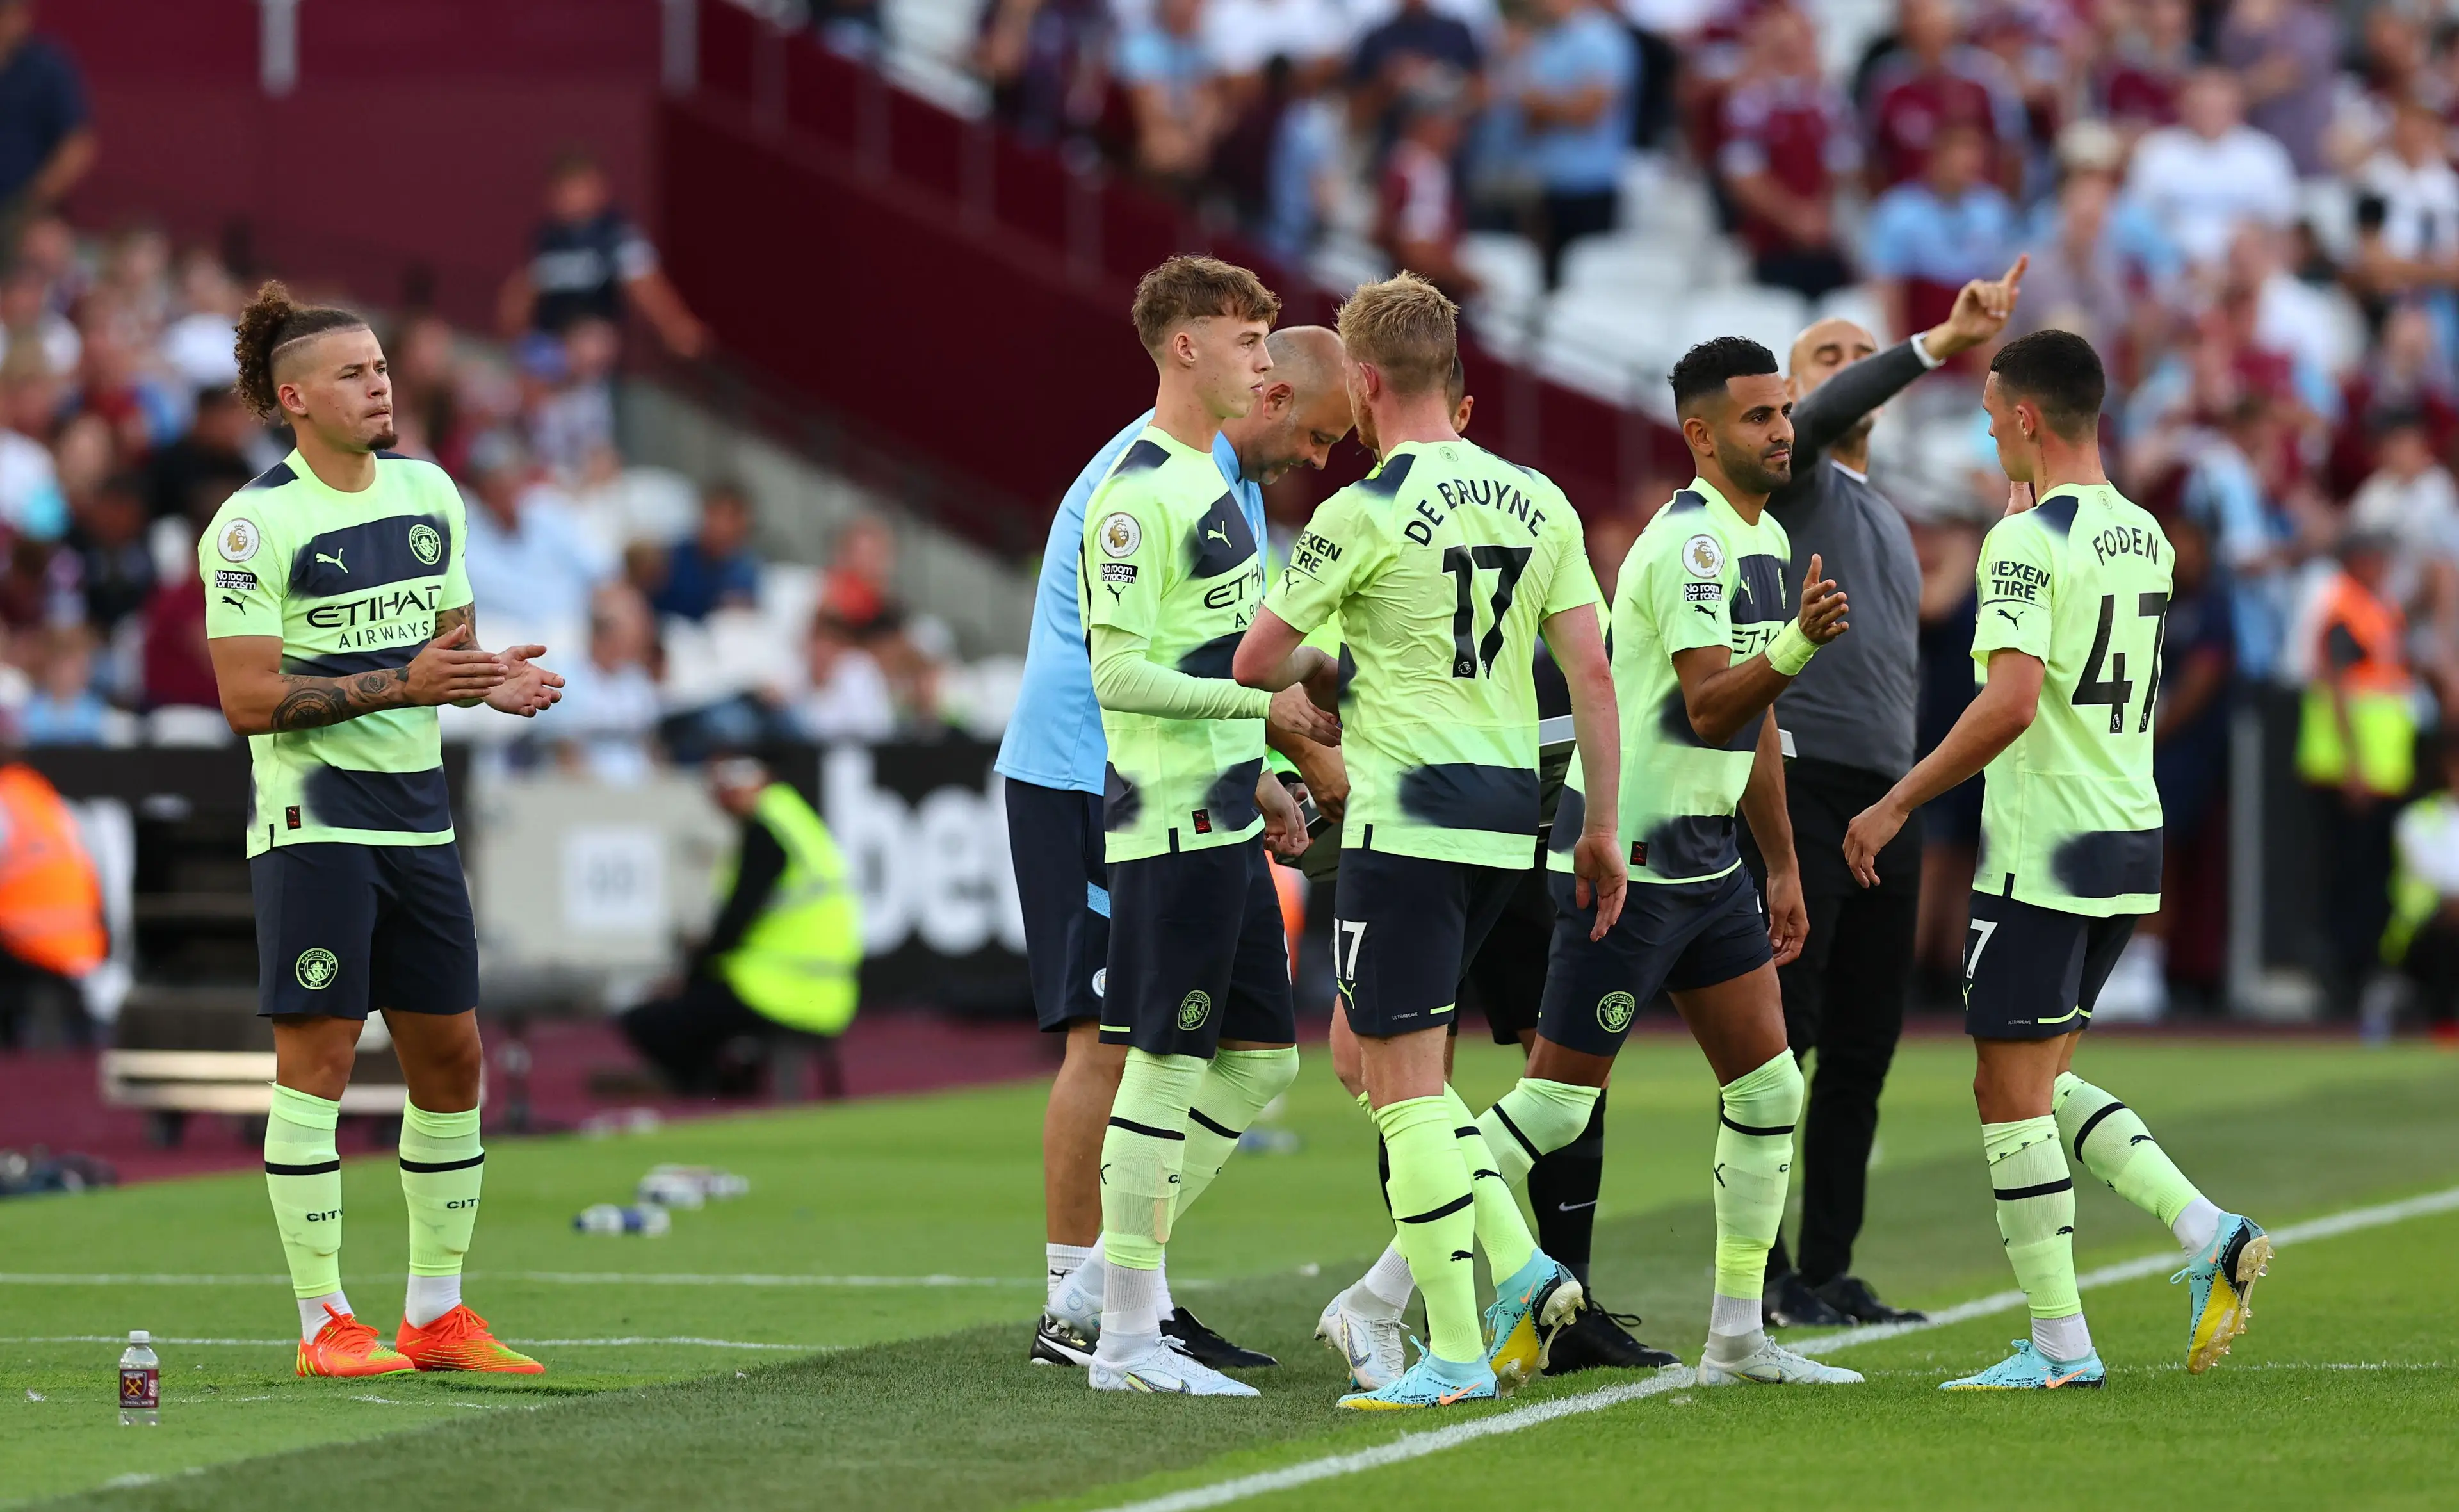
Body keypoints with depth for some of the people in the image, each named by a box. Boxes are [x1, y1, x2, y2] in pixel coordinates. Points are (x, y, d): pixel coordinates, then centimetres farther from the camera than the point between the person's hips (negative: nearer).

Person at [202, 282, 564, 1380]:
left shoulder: (428, 492, 10)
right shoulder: (255, 524, -11)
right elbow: (250, 699, -16)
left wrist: (492, 681, -1)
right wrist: (399, 683, -22)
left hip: (418, 814, 7)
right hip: (312, 821, -7)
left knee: (451, 1059, 7)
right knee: (317, 1057, -7)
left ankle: (436, 1312, 17)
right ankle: (324, 1322, -2)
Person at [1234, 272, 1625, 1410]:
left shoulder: (1369, 512, -10)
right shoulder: (1538, 503, 8)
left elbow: (1254, 662, -4)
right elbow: (1589, 669, 9)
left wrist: (1324, 666, 19)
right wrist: (1602, 826, 14)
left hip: (1407, 821, -7)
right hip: (1508, 812, 7)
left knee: (1403, 1083, -3)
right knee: (1379, 1055, 19)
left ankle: (1455, 1356, -5)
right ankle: (1520, 1272, 7)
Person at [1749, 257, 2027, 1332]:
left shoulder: (1889, 520, 25)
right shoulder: (1788, 475, 3)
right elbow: (1824, 418, -20)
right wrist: (1935, 346, -32)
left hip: (1885, 798, 8)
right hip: (1795, 784, -8)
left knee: (1863, 1047, 6)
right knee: (1780, 1036, -8)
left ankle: (1831, 1267, 10)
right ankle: (1763, 1272, -7)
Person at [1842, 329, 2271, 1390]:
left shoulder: (2026, 542, -15)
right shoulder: (2144, 535, 11)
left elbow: (2011, 702, -25)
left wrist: (1896, 806, -18)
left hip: (2041, 854, -9)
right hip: (2129, 841, 9)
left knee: (2013, 1094, -1)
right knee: (2040, 1083, 18)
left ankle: (2060, 1344, 0)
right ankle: (2210, 1236, 4)